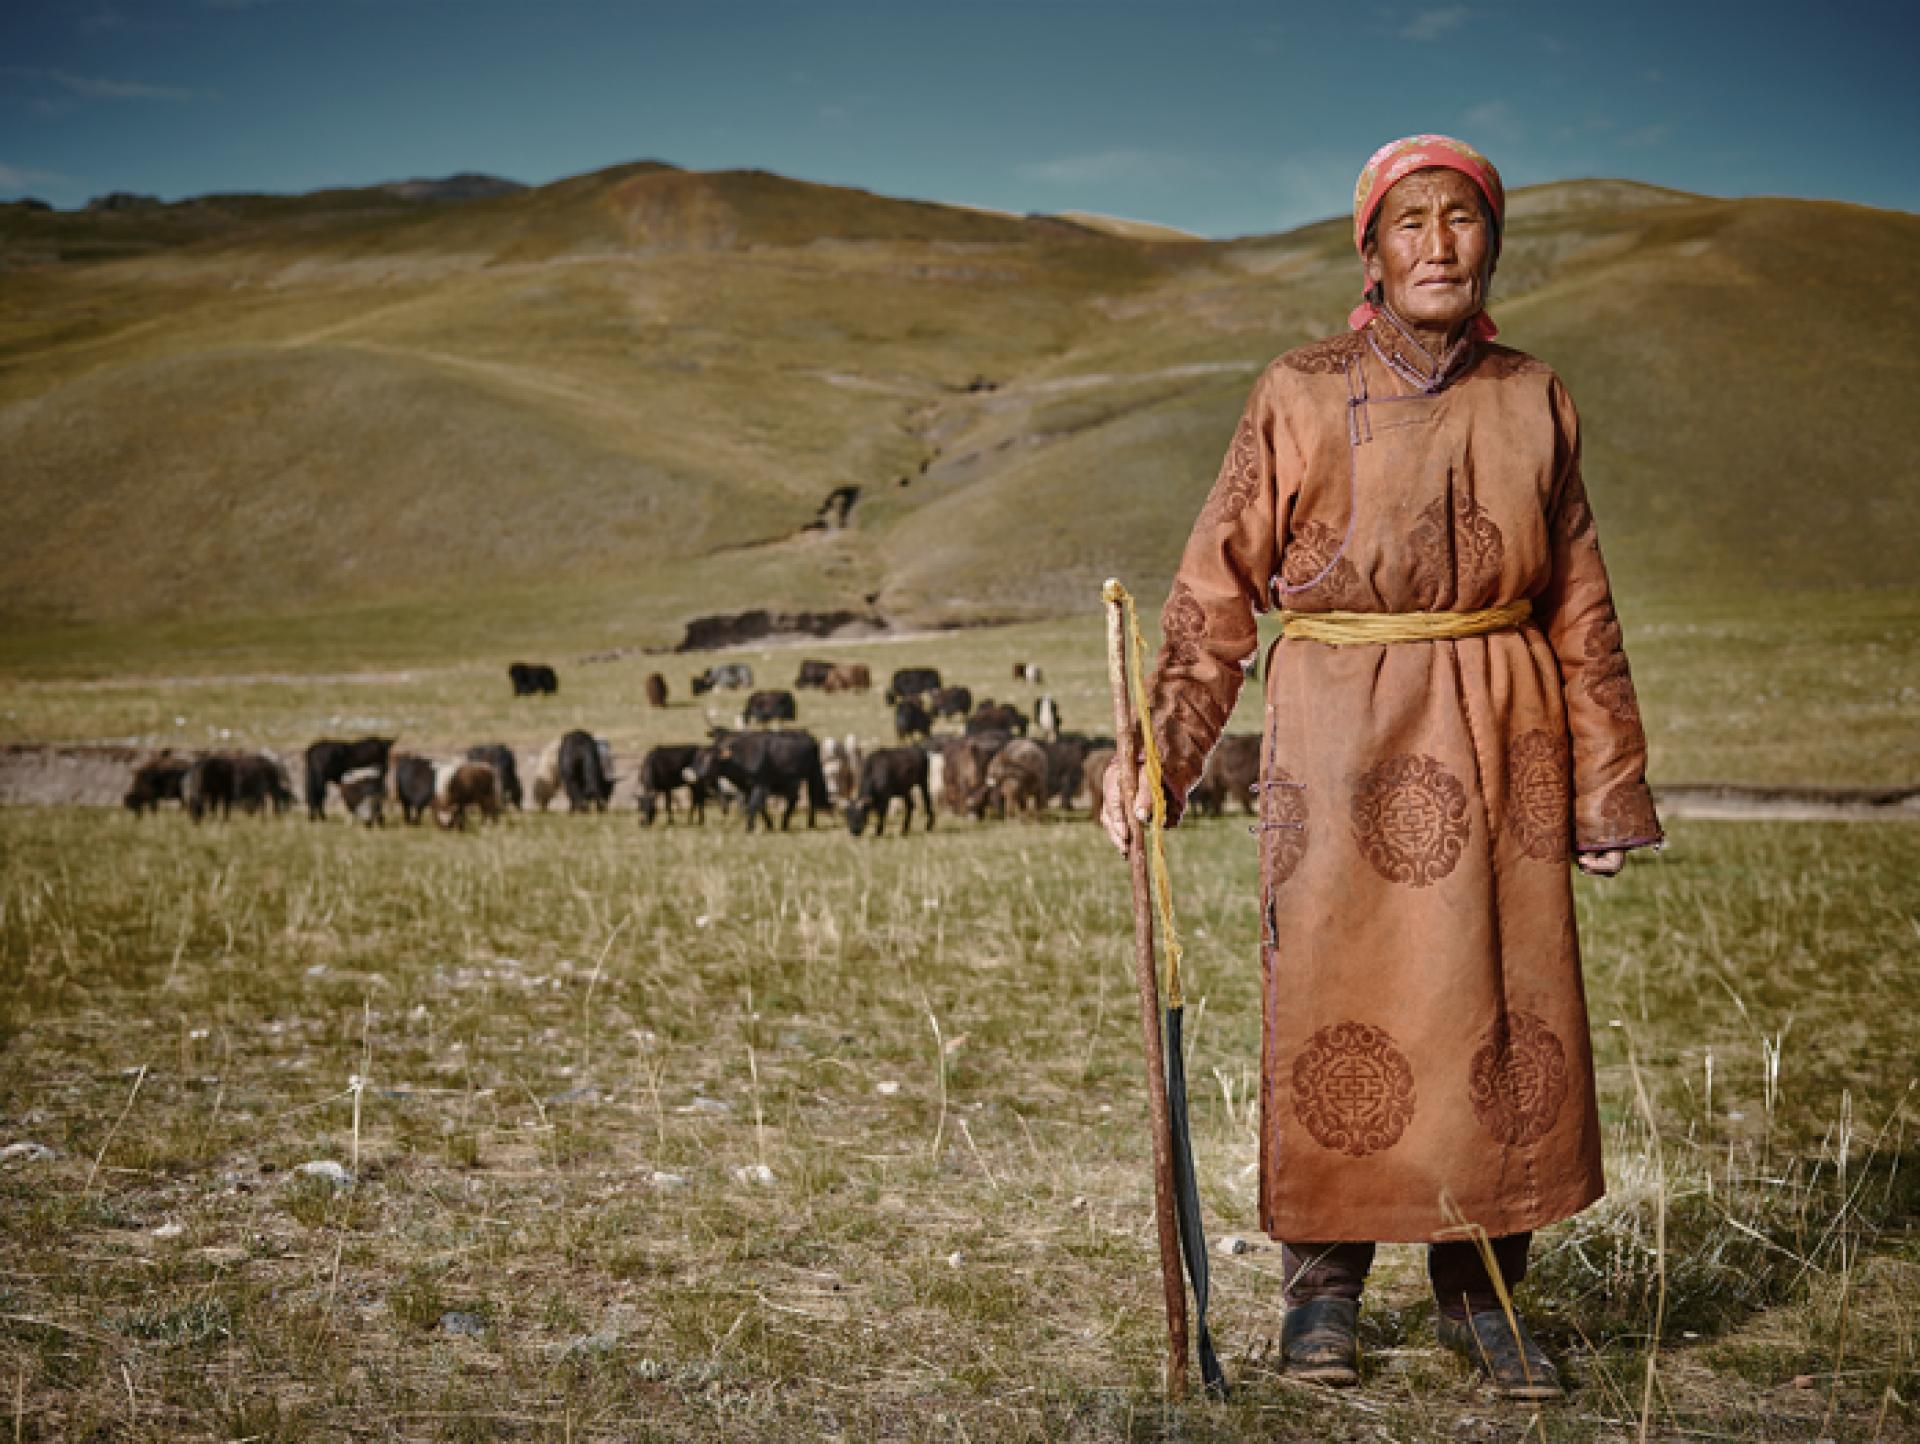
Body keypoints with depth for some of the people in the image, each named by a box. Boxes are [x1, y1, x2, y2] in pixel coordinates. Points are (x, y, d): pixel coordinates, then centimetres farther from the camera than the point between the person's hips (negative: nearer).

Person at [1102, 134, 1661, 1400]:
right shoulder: (1302, 397, 0)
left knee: (1506, 1002, 2)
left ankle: (1481, 1289, 16)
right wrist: (1160, 751, -12)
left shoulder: (1533, 403, 8)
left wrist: (1608, 784, 9)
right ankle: (1323, 1282, 15)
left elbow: (1581, 609, 11)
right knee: (1336, 1001, 0)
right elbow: (1220, 587, -2)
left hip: (1502, 737, 3)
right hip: (1343, 735, -2)